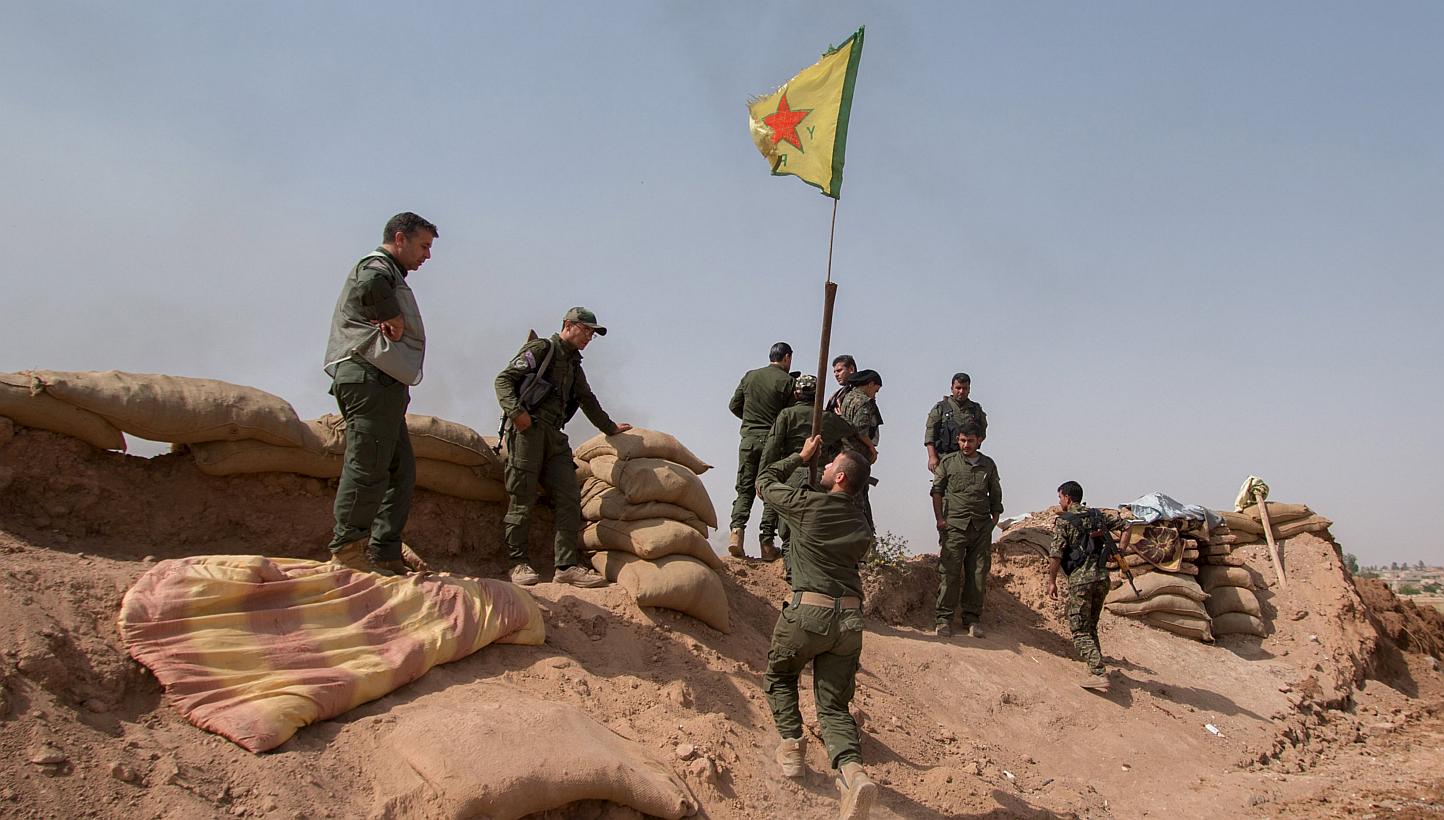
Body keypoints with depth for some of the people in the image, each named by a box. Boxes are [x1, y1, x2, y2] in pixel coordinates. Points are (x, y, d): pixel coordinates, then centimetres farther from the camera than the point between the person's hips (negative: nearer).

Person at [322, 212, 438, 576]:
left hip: (384, 383, 11)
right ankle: (347, 547, -7)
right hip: (370, 378, -11)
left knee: (401, 468, 10)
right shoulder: (377, 266, -4)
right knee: (368, 466, -11)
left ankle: (385, 552, 11)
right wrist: (393, 318, -15)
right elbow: (369, 287, -29)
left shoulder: (389, 274, 30)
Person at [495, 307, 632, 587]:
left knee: (569, 499, -2)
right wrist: (515, 410, -20)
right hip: (527, 428, -8)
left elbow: (587, 400, 39)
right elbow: (504, 379, -5)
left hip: (554, 436, 8)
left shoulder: (574, 364, 26)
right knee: (523, 498, -7)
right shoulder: (541, 349, 3)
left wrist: (611, 428, 44)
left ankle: (567, 565, -4)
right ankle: (518, 563, 0)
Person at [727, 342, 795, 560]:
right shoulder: (787, 381, -5)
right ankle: (767, 543, 0)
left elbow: (734, 405, 12)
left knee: (744, 489, 8)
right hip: (773, 441, -3)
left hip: (748, 439, 4)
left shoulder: (750, 376, 9)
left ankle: (736, 530, -13)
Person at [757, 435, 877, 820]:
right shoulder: (862, 527, 13)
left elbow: (765, 482, 13)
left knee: (779, 675, 24)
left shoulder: (808, 504, -3)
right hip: (850, 618, 4)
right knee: (834, 705, 8)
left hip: (808, 612, -4)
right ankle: (851, 768, -17)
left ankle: (791, 744, 10)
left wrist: (801, 457, 24)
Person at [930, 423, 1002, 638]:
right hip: (954, 525, -3)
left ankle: (972, 617, 11)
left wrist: (994, 521, 11)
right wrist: (939, 519, -3)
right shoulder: (948, 462, 6)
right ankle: (944, 618, -1)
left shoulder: (989, 465, 13)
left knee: (978, 573, 2)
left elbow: (995, 495, 19)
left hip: (981, 527, 3)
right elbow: (937, 490, 6)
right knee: (949, 572, -7)